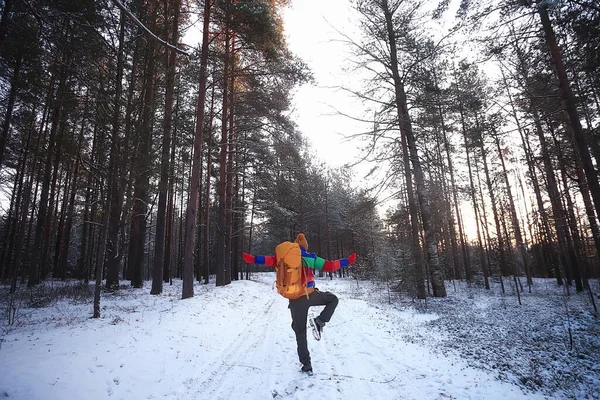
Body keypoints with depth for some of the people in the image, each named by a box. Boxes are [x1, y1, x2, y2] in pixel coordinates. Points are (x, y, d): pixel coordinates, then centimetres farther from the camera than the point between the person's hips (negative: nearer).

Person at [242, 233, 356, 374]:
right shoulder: (311, 258, 1)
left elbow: (271, 260, -13)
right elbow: (329, 266, -1)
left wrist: (253, 259, -17)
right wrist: (348, 261, 8)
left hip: (295, 300, 2)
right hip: (311, 295, -2)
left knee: (300, 332, 16)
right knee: (333, 299, 25)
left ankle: (306, 364, 13)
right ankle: (319, 322, 3)